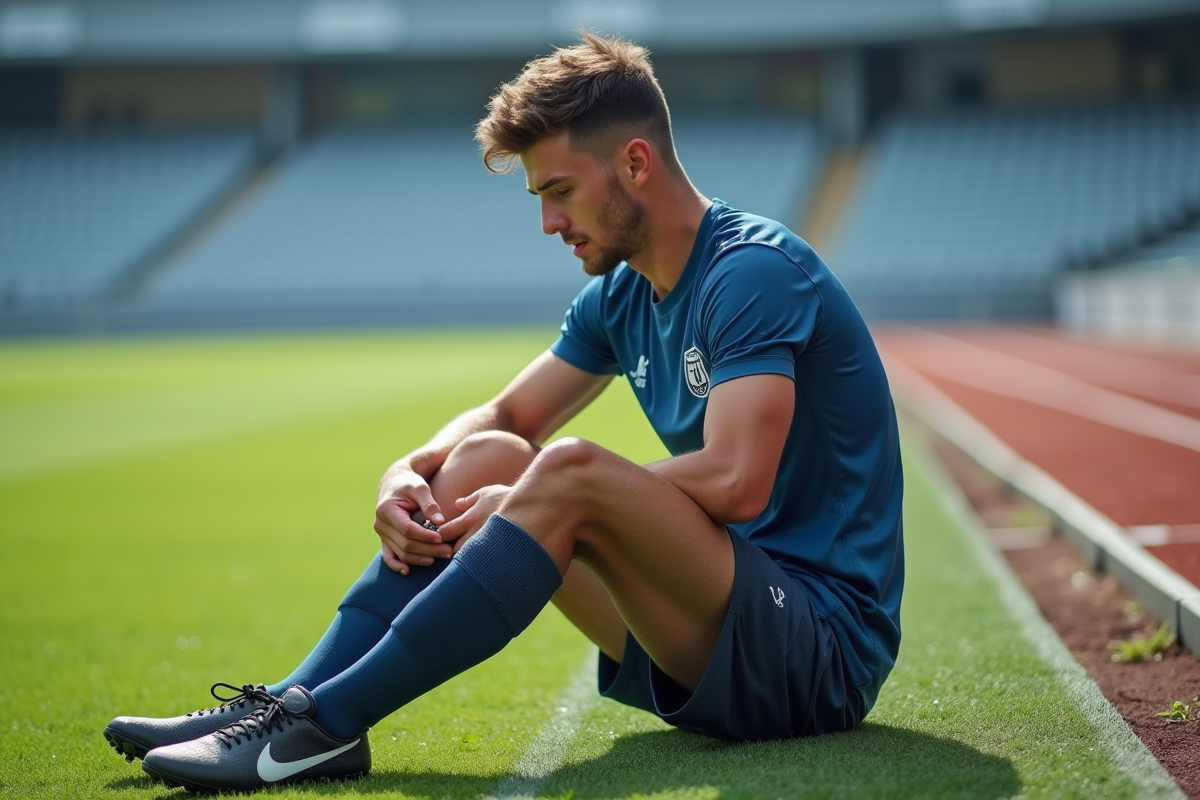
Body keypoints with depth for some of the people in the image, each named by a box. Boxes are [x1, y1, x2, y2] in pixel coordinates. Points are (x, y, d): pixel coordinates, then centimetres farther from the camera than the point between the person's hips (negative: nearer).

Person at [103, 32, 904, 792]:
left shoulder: (755, 272, -16)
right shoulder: (619, 297, 11)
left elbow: (736, 483, -28)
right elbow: (508, 415, 20)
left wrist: (529, 501, -18)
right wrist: (409, 474, -2)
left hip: (825, 647, -9)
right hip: (707, 653, 9)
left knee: (570, 474, -29)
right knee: (485, 458, 0)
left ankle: (324, 721, -26)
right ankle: (292, 702, -9)